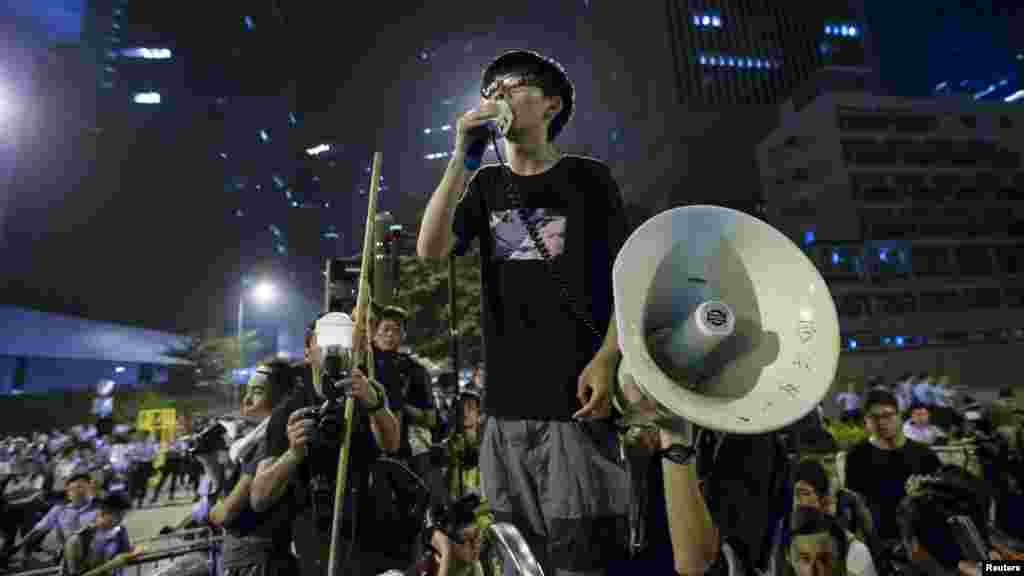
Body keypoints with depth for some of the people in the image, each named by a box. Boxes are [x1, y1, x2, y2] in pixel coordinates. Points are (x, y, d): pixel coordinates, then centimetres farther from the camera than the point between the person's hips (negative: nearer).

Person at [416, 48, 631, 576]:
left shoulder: (589, 178, 3)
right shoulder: (485, 184, 13)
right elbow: (430, 248, -1)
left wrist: (606, 359, -14)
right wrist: (462, 156, -6)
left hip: (574, 392, -3)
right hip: (507, 398, 4)